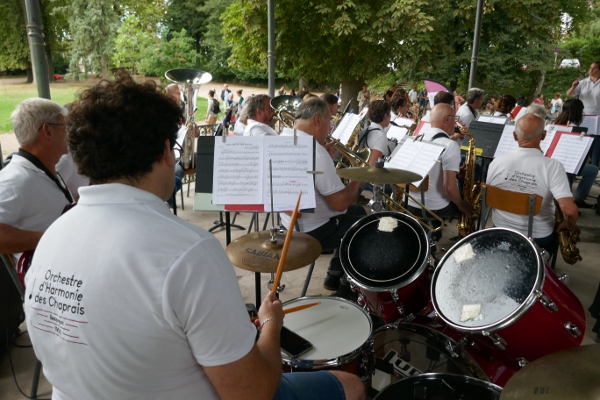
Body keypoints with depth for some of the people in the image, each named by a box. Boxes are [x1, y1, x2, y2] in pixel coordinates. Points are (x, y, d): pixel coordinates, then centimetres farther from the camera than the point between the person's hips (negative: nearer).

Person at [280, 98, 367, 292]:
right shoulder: (314, 151, -29)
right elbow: (340, 203, -27)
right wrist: (359, 181, -9)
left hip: (292, 221, 9)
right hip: (313, 231, -9)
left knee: (358, 211, 25)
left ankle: (336, 276, 30)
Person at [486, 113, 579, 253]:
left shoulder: (496, 162, -14)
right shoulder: (552, 166, -23)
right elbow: (570, 210, -30)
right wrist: (569, 226, -7)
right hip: (538, 240, -3)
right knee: (563, 230, 32)